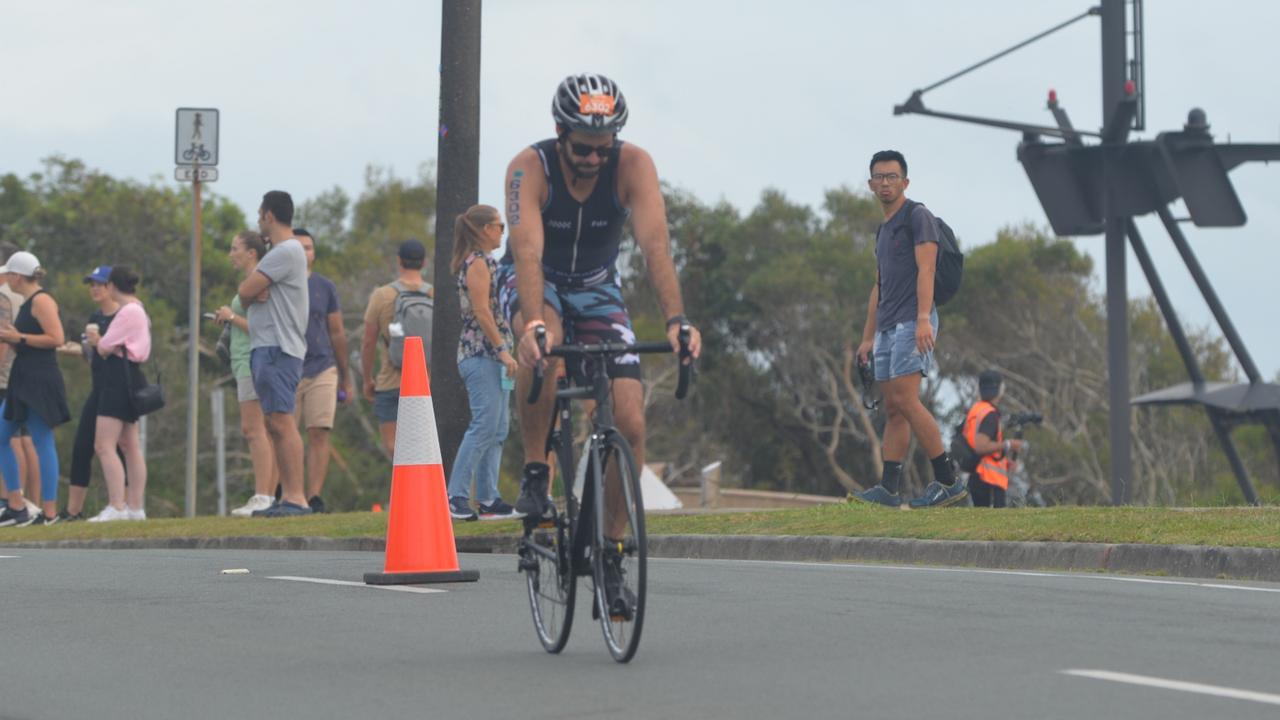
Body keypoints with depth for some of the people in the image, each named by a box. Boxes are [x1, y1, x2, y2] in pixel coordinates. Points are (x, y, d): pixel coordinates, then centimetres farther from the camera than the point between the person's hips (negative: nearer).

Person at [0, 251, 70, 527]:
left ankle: (49, 512, -3)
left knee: (43, 443, -6)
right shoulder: (28, 302, 17)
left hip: (41, 380, -10)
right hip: (24, 380, 10)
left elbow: (57, 338, -20)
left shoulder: (41, 301, -11)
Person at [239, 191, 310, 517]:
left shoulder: (286, 251, -11)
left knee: (282, 421, -15)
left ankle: (297, 498, -20)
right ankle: (287, 497, 11)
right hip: (267, 346, 11)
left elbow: (245, 292, -15)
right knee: (276, 424, 10)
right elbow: (249, 295, 17)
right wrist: (256, 291, -4)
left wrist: (252, 290, 7)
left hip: (277, 348, -11)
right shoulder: (281, 252, 22)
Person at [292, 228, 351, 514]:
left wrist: (345, 378, 15)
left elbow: (338, 334, 15)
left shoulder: (325, 287, 11)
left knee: (318, 434, -8)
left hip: (322, 370, 1)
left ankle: (314, 497, -10)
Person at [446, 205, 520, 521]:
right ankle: (456, 496, -15)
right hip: (482, 354, -10)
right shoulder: (478, 262, -9)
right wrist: (502, 349, -19)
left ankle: (488, 499, 7)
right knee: (485, 425, -14)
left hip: (490, 355, 10)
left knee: (497, 429, 8)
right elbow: (481, 310, -17)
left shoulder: (483, 262, 21)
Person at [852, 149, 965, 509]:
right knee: (893, 409, 5)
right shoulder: (883, 229, 24)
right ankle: (888, 489, 3)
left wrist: (923, 318, -27)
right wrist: (868, 337, 23)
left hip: (911, 324, -9)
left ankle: (948, 482, -16)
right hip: (887, 328, 9)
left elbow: (925, 269, -15)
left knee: (906, 400, -18)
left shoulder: (918, 216, -3)